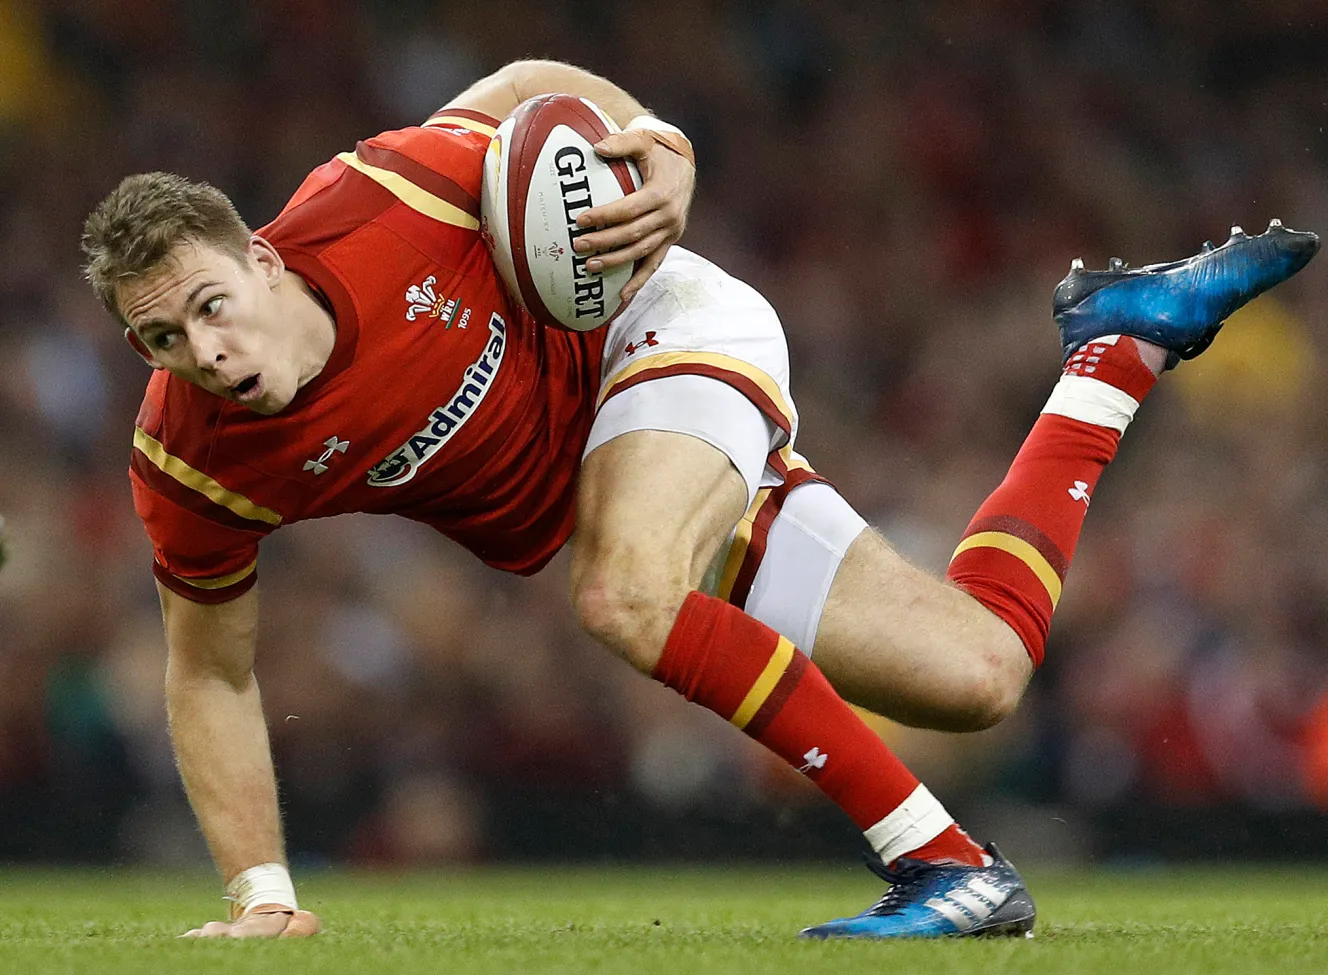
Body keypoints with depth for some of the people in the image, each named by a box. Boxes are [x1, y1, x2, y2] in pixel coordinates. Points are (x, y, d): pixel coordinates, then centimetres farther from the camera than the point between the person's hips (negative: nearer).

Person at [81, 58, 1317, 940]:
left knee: (627, 598, -36)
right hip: (576, 501, 4)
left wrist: (656, 143, -26)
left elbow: (529, 86, -8)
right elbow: (211, 672, -5)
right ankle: (1118, 345, 21)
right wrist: (260, 896, -10)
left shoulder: (369, 206, -27)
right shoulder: (189, 464, -20)